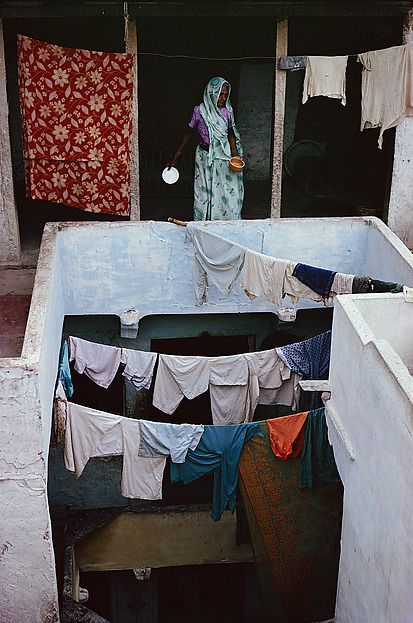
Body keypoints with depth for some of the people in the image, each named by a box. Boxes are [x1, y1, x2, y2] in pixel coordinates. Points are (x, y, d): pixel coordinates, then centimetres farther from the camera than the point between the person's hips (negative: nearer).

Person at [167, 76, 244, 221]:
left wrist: (235, 154, -4)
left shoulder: (227, 112, 1)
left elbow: (231, 135, 12)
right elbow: (188, 134, 3)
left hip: (224, 157, 2)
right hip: (205, 157, -2)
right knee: (205, 193, 3)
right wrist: (175, 157, 5)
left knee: (228, 193, -2)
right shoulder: (200, 111, -6)